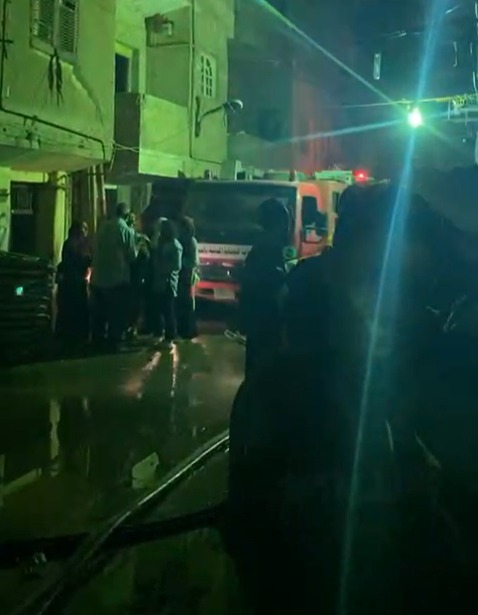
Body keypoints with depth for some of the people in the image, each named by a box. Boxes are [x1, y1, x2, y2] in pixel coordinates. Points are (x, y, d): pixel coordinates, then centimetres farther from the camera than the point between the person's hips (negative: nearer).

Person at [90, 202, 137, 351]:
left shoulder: (103, 227, 2)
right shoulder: (127, 231, -11)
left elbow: (96, 250, 10)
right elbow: (132, 256, -7)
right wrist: (137, 249, 12)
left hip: (99, 277, 5)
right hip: (118, 278, -5)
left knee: (99, 312, 15)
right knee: (117, 314, 5)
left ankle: (98, 339, 24)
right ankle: (114, 342, 8)